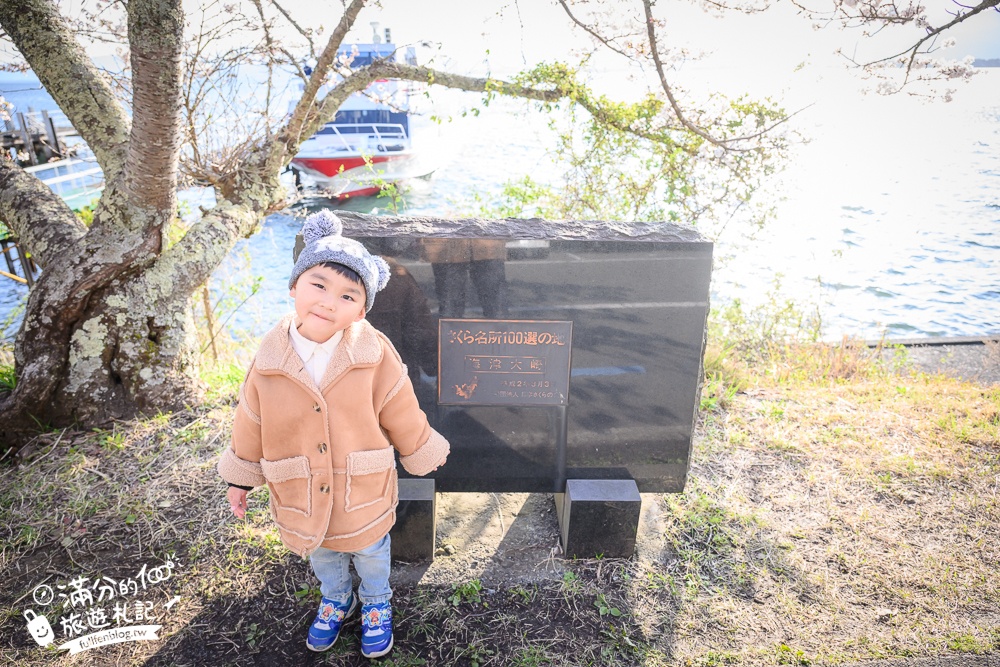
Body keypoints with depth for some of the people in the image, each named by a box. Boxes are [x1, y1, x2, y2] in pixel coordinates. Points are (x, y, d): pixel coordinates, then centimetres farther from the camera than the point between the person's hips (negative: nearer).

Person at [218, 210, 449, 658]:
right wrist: (240, 478, 8)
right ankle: (336, 601, 61)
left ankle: (376, 605, 56)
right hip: (300, 499, 2)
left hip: (364, 494, -2)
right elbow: (250, 425, -2)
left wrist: (422, 455, 3)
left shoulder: (375, 356, -24)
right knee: (322, 556, 29)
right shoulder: (270, 361, -18)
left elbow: (402, 416, -10)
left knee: (370, 554, 25)